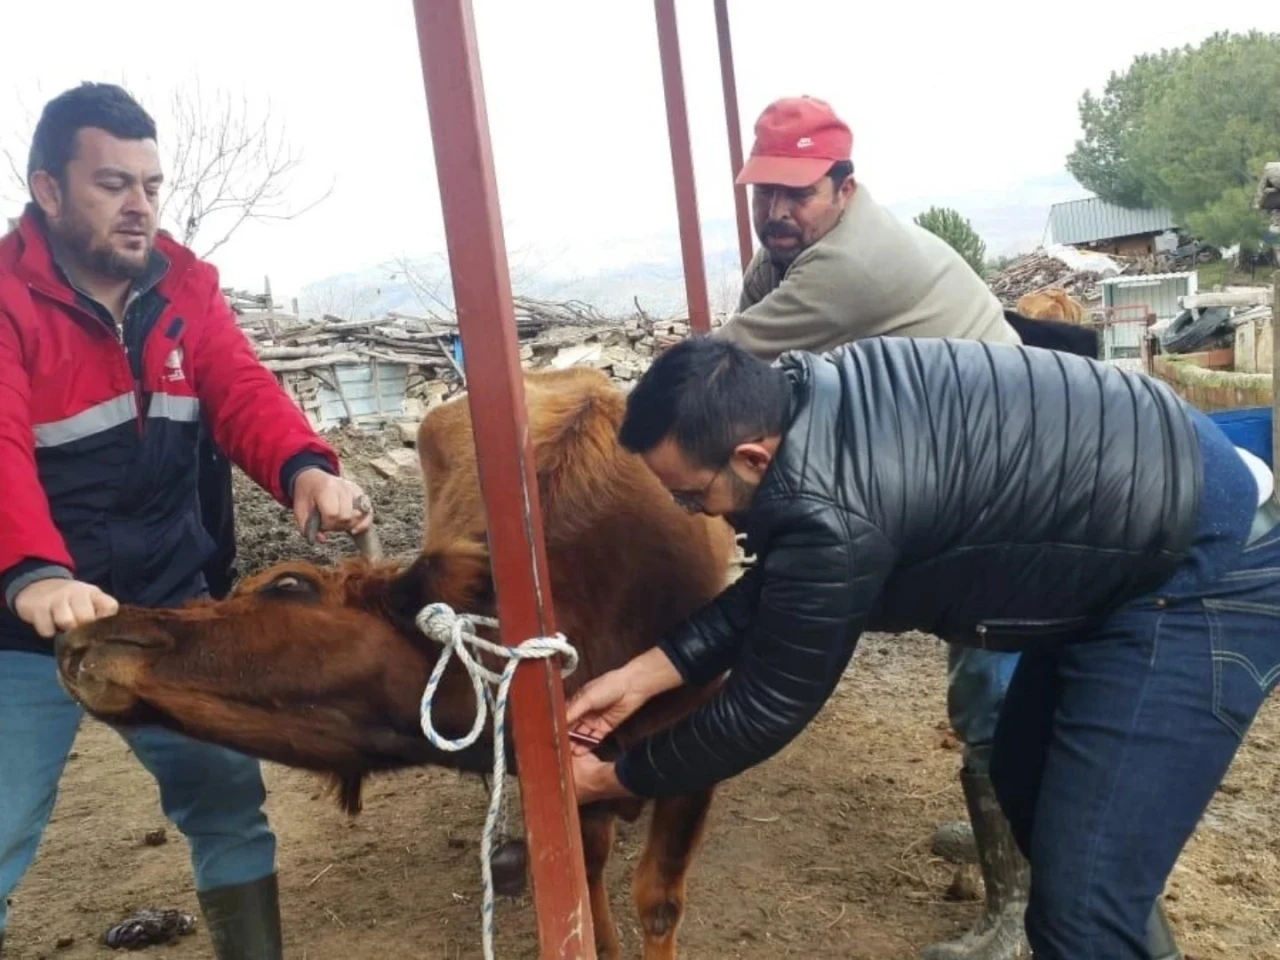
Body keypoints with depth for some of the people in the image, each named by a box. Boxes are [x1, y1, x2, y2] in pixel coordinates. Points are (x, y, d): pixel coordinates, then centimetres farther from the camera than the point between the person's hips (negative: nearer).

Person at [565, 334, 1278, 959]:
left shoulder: (829, 513, -31)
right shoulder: (801, 395, -4)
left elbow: (763, 709, -16)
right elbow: (775, 588, 8)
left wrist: (616, 779, -2)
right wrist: (643, 674, 4)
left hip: (1205, 576, -10)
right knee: (1025, 785, 23)